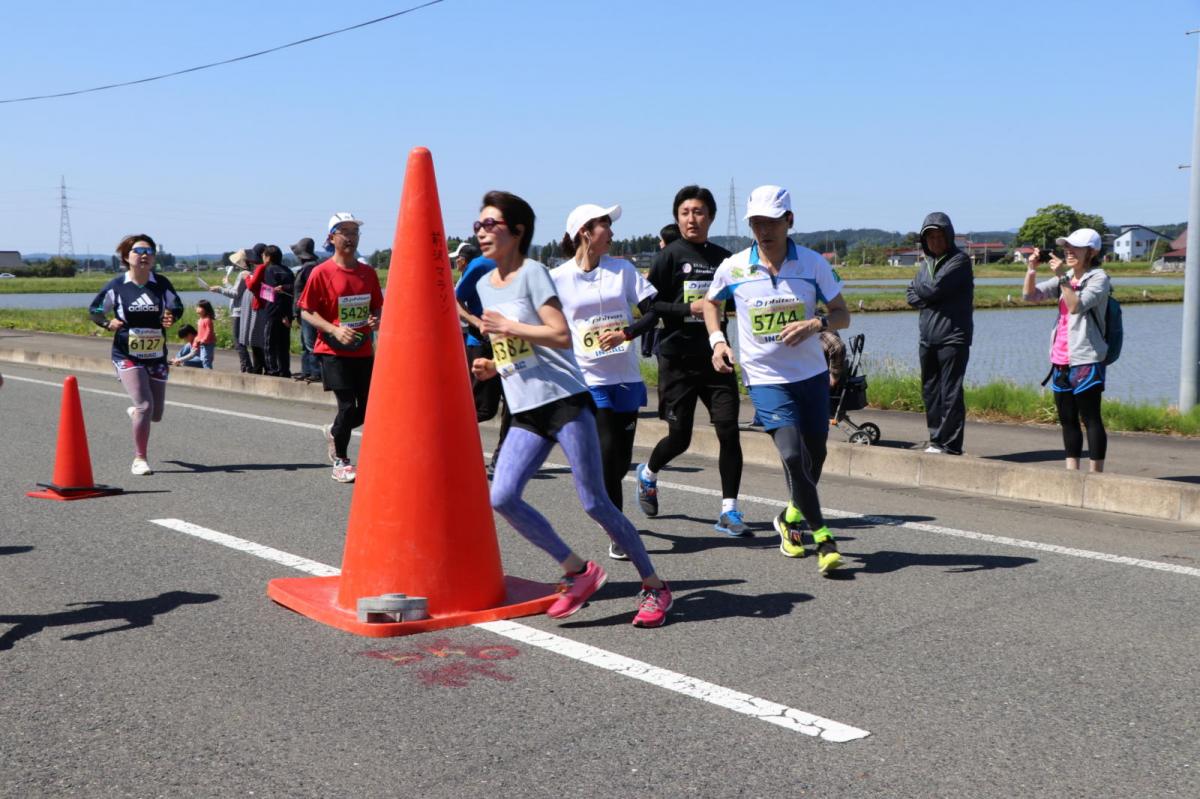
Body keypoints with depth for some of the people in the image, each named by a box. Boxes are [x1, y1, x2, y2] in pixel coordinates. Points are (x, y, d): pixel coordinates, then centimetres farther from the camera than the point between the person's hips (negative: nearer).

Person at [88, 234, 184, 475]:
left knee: (155, 414, 9)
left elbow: (177, 306, 13)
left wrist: (171, 318, -10)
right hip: (127, 356, -3)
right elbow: (94, 310, 6)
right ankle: (139, 459, -4)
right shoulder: (116, 286, -5)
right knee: (145, 404, -19)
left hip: (156, 356, 3)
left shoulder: (162, 284, -1)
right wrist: (108, 323, -15)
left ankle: (135, 411, 48)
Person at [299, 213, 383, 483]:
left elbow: (377, 307, 16)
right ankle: (340, 462, 12)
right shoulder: (321, 273, -7)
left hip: (364, 351, 5)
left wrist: (376, 320, -7)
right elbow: (306, 311, -6)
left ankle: (334, 432, 36)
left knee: (368, 408, 6)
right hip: (334, 351, -5)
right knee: (347, 406, -8)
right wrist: (334, 329, -19)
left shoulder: (368, 273, 6)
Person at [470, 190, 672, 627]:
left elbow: (561, 336, -15)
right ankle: (576, 570, 4)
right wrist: (492, 367, 8)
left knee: (595, 503, -6)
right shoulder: (485, 285, 16)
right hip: (525, 414, 7)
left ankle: (654, 586, 9)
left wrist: (509, 327, -13)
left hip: (565, 400, -7)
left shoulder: (532, 272, -6)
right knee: (501, 497, -11)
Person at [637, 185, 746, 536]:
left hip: (714, 357, 3)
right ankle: (648, 473, 37)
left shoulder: (723, 257, 8)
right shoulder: (670, 256, -3)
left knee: (728, 431, -8)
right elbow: (648, 304, -8)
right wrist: (690, 309, -18)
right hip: (678, 358, -3)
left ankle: (729, 511, 1)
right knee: (679, 437, 3)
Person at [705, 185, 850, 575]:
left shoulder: (813, 263, -6)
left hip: (812, 374, 2)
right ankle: (822, 537, -4)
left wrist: (816, 324, -20)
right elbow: (711, 302, 16)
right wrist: (717, 341, 0)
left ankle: (793, 518, 39)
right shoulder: (733, 268, -5)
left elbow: (842, 315, 1)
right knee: (792, 455, -17)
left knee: (815, 456, 11)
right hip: (765, 378, -2)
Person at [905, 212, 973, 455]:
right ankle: (937, 439, 19)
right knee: (930, 391, 11)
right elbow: (911, 296, 12)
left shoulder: (959, 260, -6)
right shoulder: (927, 264, 18)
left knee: (950, 393, -6)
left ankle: (950, 444, -4)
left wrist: (920, 288, 4)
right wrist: (930, 298, -7)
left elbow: (935, 288, -16)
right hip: (927, 338, 7)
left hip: (952, 337, -7)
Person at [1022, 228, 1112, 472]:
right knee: (1067, 419, 12)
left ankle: (1095, 475, -3)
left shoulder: (1098, 278, -5)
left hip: (1085, 360, -8)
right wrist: (1032, 269, -5)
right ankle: (1072, 472, 20)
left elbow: (1077, 306, -20)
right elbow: (1031, 295, 9)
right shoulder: (1065, 278, 17)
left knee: (1090, 418, -5)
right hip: (1061, 360, 8)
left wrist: (1062, 277, -24)